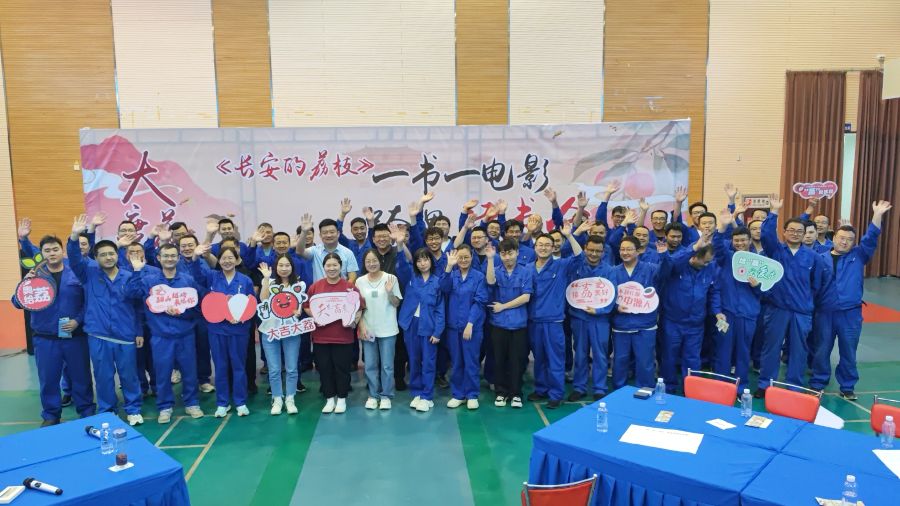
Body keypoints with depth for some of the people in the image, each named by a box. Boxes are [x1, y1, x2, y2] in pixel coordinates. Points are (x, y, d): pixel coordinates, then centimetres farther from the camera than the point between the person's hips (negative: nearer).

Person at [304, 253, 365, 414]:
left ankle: (341, 399, 21)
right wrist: (314, 316, -9)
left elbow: (360, 307, 1)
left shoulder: (350, 286, -4)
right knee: (324, 368, 10)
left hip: (343, 336, -2)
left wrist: (354, 321, -14)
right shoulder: (315, 286, 2)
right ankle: (329, 399, 24)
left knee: (342, 368, 6)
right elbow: (306, 306, 8)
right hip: (321, 336, 2)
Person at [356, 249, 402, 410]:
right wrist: (361, 326, -4)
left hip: (387, 329, -2)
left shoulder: (391, 278, -6)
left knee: (387, 365, 4)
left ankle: (386, 395, 18)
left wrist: (389, 292, -21)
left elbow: (396, 304, -2)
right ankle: (373, 395, 23)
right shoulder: (360, 281, 1)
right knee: (370, 365, 9)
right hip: (368, 329, 2)